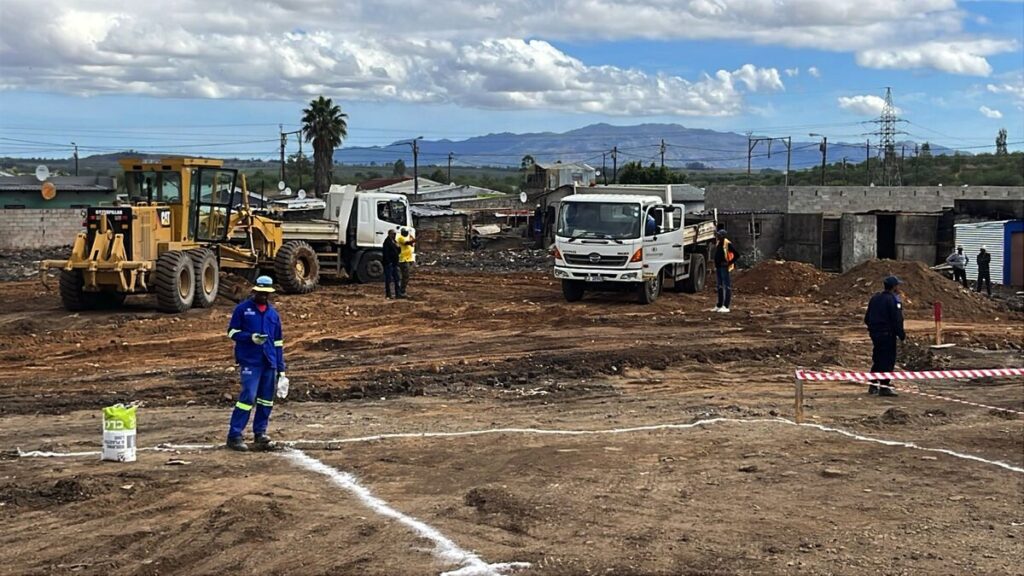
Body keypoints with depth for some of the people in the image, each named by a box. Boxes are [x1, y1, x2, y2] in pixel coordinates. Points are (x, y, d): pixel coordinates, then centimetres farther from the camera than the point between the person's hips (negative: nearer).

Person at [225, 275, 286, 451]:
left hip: (269, 362, 5)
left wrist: (281, 368, 14)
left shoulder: (273, 314, 15)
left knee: (267, 399, 6)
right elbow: (232, 332, 2)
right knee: (248, 396, -13)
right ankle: (234, 435, -8)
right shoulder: (243, 309, 2)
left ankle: (260, 433, 18)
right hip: (250, 362, -5)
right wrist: (250, 337, -15)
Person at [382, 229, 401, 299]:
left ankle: (398, 293, 17)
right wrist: (388, 262, -21)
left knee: (396, 278, 11)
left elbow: (399, 251, 19)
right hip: (388, 263, -9)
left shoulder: (394, 241, 15)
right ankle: (388, 295, -1)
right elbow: (386, 253, -18)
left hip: (394, 263, 9)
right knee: (388, 279, -4)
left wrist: (398, 247, -2)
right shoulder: (387, 241, -12)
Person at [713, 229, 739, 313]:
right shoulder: (718, 244, 13)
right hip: (718, 268, 9)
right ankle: (719, 305, 20)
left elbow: (737, 255, -14)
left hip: (725, 268, -9)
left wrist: (730, 263, -15)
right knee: (720, 287, 13)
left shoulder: (728, 244, -12)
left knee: (727, 287, -5)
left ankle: (726, 306, -7)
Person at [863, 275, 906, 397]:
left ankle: (873, 385, 20)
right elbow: (897, 320, -17)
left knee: (877, 359, 16)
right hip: (887, 334, -8)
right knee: (888, 360, -4)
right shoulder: (893, 300, -13)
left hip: (875, 333, 8)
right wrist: (902, 335, -10)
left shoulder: (875, 298, 12)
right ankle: (884, 387, -6)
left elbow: (867, 318, 16)